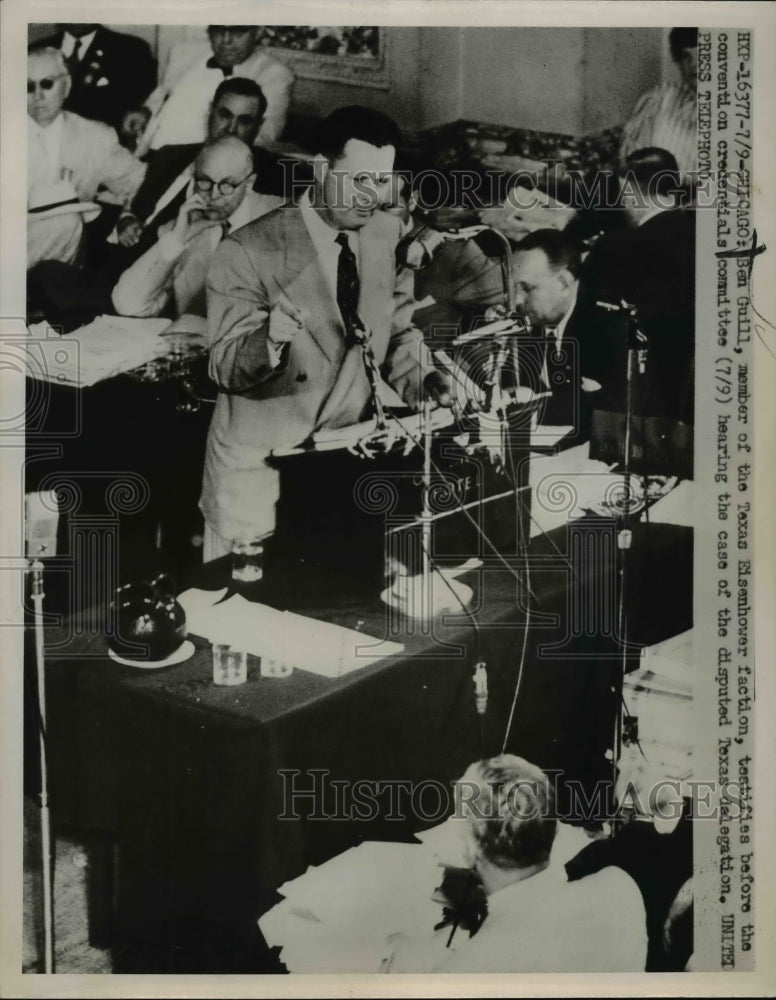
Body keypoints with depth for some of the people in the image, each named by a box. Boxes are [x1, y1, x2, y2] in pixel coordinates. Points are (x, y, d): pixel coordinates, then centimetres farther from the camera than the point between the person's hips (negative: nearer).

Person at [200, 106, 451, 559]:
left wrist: (423, 380, -10)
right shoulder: (249, 251, -16)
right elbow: (225, 369, -16)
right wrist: (270, 340, -37)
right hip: (260, 460, -4)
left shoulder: (391, 235, -1)